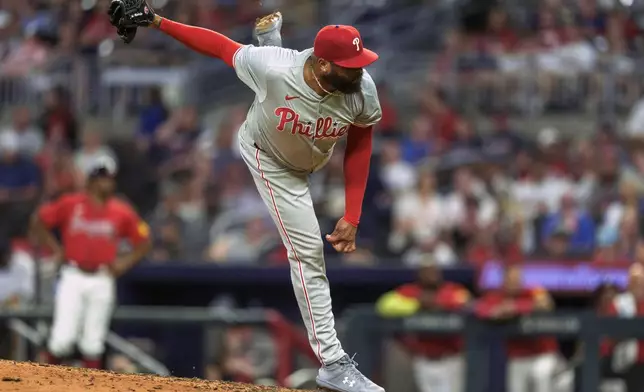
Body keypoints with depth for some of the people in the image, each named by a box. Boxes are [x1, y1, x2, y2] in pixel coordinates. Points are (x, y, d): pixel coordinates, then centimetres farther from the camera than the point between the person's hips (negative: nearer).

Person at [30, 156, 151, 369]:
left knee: (93, 342, 5)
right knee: (63, 337, -10)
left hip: (102, 281, 2)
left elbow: (143, 242, 11)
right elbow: (38, 222, 8)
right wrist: (56, 249, 3)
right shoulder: (70, 204, -2)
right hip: (73, 277, -2)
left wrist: (124, 263, -1)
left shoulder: (122, 212, 2)